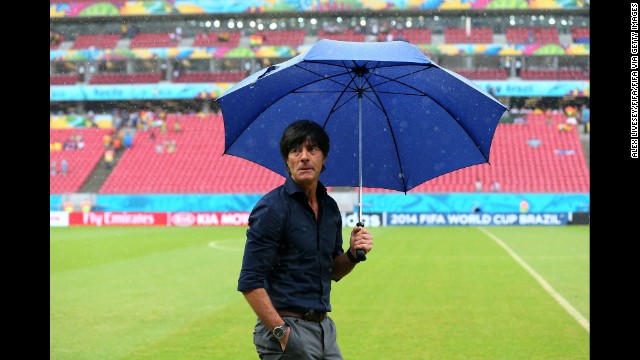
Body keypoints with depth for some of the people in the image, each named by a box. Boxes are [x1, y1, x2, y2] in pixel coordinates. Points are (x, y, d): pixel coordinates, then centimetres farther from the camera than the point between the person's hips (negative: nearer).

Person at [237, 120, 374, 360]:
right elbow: (250, 283, -15)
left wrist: (353, 254, 0)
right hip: (288, 326, -7)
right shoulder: (273, 208, -11)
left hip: (325, 328, 7)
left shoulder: (330, 207, 10)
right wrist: (282, 332, -20)